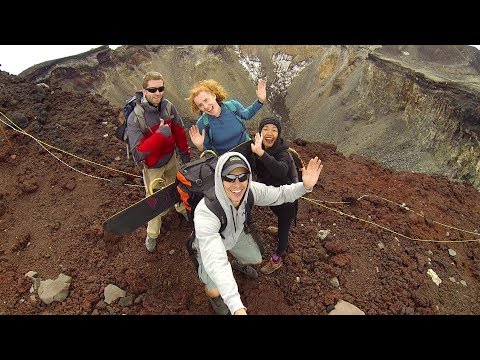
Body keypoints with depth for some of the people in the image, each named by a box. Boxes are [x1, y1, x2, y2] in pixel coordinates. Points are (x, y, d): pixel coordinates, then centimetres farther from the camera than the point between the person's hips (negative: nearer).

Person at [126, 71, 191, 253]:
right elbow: (138, 153, -34)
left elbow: (180, 132, -1)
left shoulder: (168, 107, -15)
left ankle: (181, 208, 60)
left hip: (171, 158, 5)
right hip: (152, 167, -5)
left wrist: (185, 154, 6)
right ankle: (152, 234, 33)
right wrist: (161, 134, -40)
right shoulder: (135, 119, -29)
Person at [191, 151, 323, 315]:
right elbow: (216, 262, -51)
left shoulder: (250, 190, -31)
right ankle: (214, 297, 25)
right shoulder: (205, 213, -46)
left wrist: (305, 186, -35)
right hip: (208, 243, -4)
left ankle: (238, 264, 55)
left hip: (236, 234, 5)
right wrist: (237, 307, -59)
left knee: (256, 259, 18)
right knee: (215, 290, -15)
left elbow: (280, 194, -15)